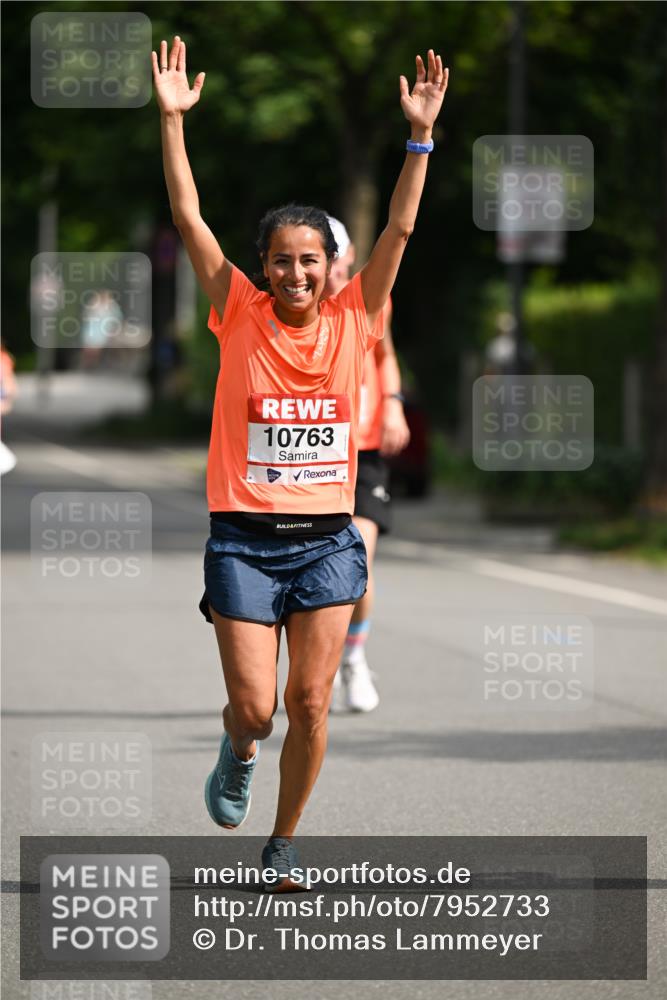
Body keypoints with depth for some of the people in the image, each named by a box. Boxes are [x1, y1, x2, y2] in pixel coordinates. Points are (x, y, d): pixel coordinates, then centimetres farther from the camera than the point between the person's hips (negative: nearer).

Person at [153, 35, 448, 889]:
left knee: (310, 704, 0)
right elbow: (189, 219, -5)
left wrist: (420, 135, -12)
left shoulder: (353, 320, 3)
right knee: (253, 705, -4)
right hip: (243, 539, -1)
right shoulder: (240, 317, -1)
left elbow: (399, 230, -3)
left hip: (327, 539, 1)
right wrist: (172, 121, -12)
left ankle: (282, 846, 17)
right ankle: (238, 755, 32)